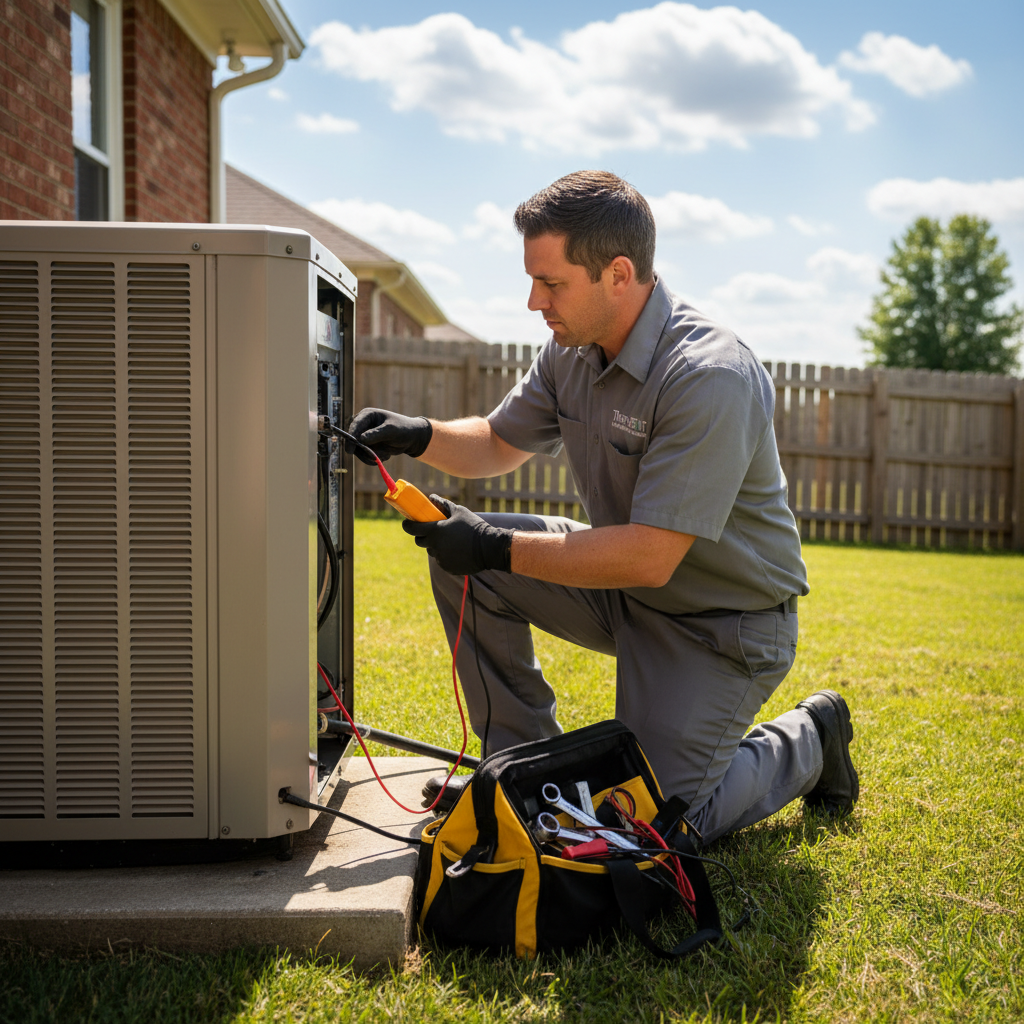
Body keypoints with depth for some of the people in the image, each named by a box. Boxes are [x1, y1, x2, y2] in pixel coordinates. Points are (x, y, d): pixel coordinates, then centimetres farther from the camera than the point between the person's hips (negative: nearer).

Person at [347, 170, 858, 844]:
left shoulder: (712, 378, -30)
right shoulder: (574, 347, -4)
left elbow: (649, 558, -32)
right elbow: (501, 445, 11)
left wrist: (496, 548, -29)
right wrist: (420, 436, -9)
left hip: (723, 621, -7)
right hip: (624, 582, 7)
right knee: (462, 559, -7)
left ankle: (807, 739, 16)